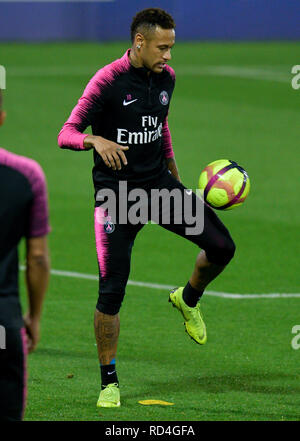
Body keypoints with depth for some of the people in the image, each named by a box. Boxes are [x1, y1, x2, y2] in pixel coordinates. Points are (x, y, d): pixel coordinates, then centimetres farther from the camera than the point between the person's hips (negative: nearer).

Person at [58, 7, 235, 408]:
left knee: (222, 246, -7)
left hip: (159, 183, 5)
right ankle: (109, 382, 5)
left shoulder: (166, 78, 5)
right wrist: (96, 140, -38)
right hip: (116, 191, -5)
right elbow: (66, 134, -17)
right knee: (112, 290, -9)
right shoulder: (108, 81, -14)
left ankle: (189, 299, 26)